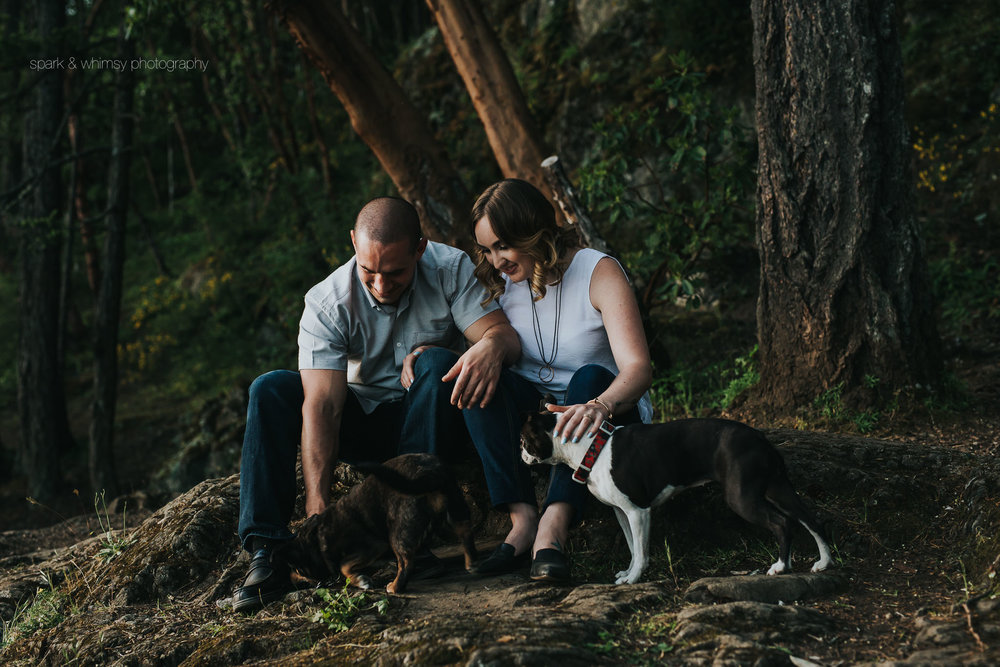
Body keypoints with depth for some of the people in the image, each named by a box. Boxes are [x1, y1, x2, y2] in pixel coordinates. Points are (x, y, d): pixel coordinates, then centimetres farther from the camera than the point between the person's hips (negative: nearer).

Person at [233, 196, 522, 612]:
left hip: (436, 418, -1)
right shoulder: (327, 304, -19)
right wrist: (318, 506, -38)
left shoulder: (451, 270, -16)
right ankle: (266, 551, -25)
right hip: (364, 421, 1)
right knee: (271, 391, -20)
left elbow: (505, 335, -23)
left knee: (436, 362, -32)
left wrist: (492, 346, -51)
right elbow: (321, 405, -28)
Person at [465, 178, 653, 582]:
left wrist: (601, 405, -49)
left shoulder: (600, 272, -14)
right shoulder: (497, 282, 0)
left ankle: (553, 527, -51)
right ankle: (522, 519, -38)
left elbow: (638, 367, -26)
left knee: (591, 377, -35)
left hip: (611, 416, -3)